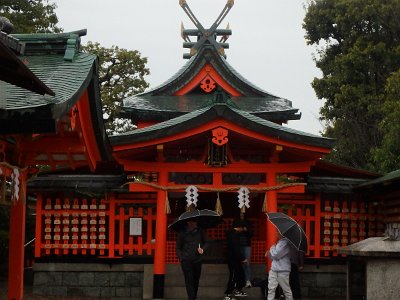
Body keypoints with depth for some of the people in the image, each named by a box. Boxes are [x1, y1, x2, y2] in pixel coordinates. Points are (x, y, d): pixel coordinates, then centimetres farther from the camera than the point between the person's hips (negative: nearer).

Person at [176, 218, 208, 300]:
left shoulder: (200, 231, 4)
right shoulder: (182, 233, -2)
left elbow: (205, 242, 14)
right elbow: (178, 248, 4)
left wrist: (202, 249, -7)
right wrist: (181, 258, -8)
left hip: (197, 260, 3)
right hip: (186, 261, -3)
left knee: (196, 280, 9)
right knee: (189, 280, -8)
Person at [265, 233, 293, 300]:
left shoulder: (286, 243, -15)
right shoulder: (279, 242, 14)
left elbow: (276, 255, -20)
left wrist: (272, 248, -1)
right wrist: (269, 254, 1)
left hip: (283, 271, -8)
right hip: (273, 270, 8)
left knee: (286, 289, 6)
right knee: (271, 289, 2)